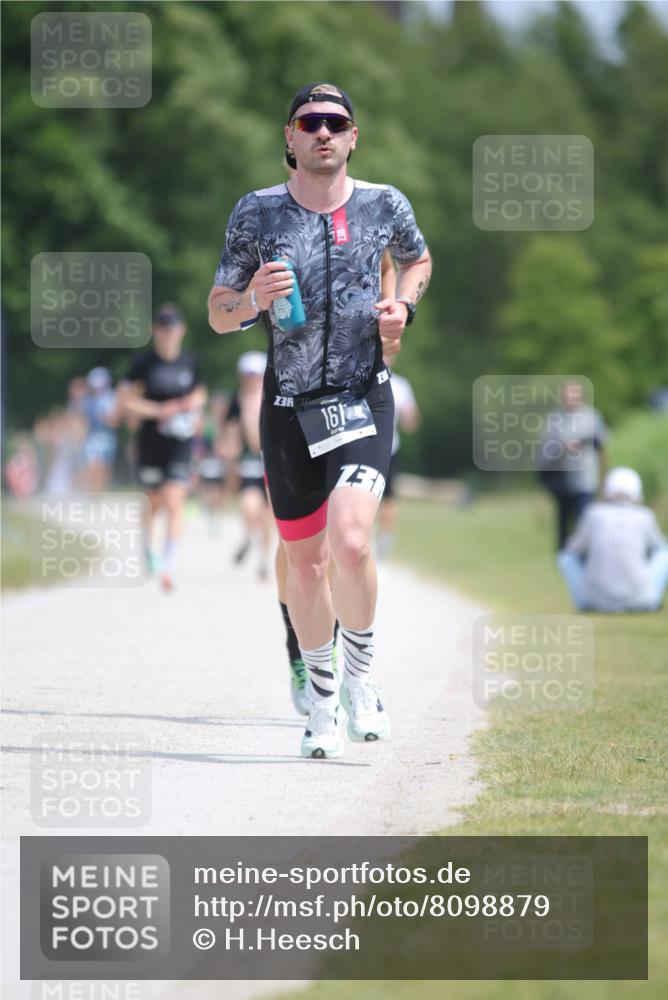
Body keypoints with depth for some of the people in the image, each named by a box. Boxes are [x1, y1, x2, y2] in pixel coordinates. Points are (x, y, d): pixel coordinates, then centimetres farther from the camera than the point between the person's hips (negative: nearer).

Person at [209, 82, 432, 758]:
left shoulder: (385, 206, 1)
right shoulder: (257, 213, -1)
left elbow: (418, 259, 22)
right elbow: (218, 315, 3)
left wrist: (403, 306, 2)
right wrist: (253, 299, -19)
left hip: (364, 403, -1)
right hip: (289, 410, 1)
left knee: (349, 543, -22)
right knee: (304, 561, 8)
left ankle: (361, 665, 4)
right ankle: (322, 700, 27)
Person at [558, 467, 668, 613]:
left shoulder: (593, 514, 7)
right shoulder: (645, 517, 8)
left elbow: (573, 548, 21)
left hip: (597, 599, 0)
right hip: (639, 600, 0)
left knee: (566, 556, 24)